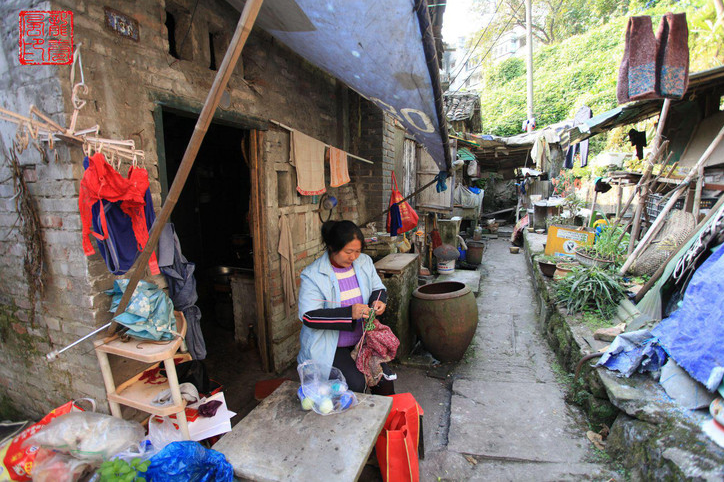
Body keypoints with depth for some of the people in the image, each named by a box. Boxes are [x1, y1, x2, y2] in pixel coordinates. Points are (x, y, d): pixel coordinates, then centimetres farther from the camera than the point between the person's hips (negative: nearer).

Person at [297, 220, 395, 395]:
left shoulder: (364, 262, 0)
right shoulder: (313, 275, -17)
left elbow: (378, 288, 14)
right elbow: (308, 316, -22)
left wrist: (378, 301, -11)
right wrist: (349, 313, -31)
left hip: (361, 340, 5)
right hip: (328, 346, -4)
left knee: (384, 376, -8)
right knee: (355, 383, -20)